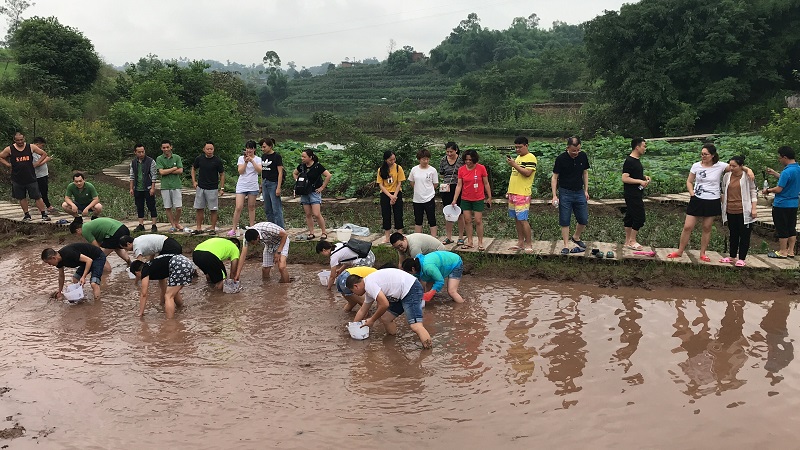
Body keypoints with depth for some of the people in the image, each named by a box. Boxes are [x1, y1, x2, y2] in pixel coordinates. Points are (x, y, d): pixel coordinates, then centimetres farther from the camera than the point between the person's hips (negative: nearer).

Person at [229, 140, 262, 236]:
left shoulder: (258, 159, 5)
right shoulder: (241, 158, 6)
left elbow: (259, 170, -12)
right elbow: (240, 171, -5)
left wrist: (252, 160, -19)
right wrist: (246, 161, -15)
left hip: (253, 186, 0)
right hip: (241, 186, 0)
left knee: (251, 207, 7)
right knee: (238, 207, -7)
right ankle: (234, 229, -2)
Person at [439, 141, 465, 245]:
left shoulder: (461, 160, -6)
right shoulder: (443, 160, 5)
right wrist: (446, 182, 2)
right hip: (446, 189, 4)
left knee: (460, 214, 3)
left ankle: (461, 237, 13)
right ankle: (448, 237, 17)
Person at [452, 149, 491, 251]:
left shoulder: (481, 168, -9)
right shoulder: (461, 169, -3)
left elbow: (486, 184, -1)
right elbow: (459, 185, -1)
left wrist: (489, 197, 2)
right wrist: (454, 200, -6)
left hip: (478, 199, -3)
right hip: (465, 199, 3)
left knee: (478, 221, -1)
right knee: (467, 220, 6)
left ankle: (480, 243, 8)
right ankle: (469, 242, 16)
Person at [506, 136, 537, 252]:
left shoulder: (530, 158, -8)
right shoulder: (517, 158, 18)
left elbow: (527, 173, -21)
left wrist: (514, 165, -20)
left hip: (522, 194, -8)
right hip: (513, 193, 9)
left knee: (522, 219, -9)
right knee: (517, 219, 11)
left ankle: (529, 244, -1)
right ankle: (520, 242, 18)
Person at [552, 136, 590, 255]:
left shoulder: (583, 156, 0)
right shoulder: (561, 159, -11)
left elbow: (585, 173, 12)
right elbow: (554, 177, -6)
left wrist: (586, 190, 9)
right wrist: (554, 195, -12)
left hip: (579, 192, 4)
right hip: (565, 193, -4)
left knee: (584, 219, 6)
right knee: (565, 221, 0)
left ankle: (576, 237, 31)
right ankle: (566, 246, 8)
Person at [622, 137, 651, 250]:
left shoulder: (637, 160, 15)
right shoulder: (629, 161, -16)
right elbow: (624, 178, -23)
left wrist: (644, 177, 12)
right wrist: (640, 181, -20)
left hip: (637, 194, 10)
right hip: (632, 194, -10)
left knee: (629, 217, 12)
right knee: (639, 217, -8)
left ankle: (628, 241, 17)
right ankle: (632, 241, 1)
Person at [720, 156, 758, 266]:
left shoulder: (747, 177, -6)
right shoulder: (726, 176, 6)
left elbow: (754, 192, -3)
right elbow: (723, 192, 16)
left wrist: (754, 208, -8)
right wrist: (723, 206, 14)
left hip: (744, 211, -4)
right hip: (730, 211, 4)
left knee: (744, 235, 2)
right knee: (733, 235, 14)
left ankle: (741, 259, 7)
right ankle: (732, 257, 24)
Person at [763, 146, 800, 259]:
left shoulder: (787, 171, -22)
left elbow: (779, 189, -21)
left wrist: (768, 190, -3)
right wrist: (775, 174, 21)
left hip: (782, 205, -8)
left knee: (782, 229, 2)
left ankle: (782, 252, 10)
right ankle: (790, 251, 20)